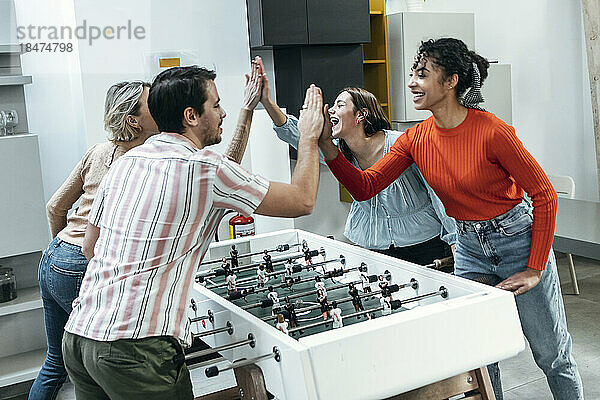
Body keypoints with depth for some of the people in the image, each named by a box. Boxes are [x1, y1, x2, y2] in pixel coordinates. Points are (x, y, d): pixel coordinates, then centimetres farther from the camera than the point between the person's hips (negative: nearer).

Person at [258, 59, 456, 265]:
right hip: (366, 247, 5)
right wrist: (267, 101, -23)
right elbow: (296, 135, -11)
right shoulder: (339, 151, -2)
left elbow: (440, 192, -11)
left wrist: (453, 242, -10)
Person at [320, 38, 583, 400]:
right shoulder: (416, 140, -6)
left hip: (518, 240, -4)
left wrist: (536, 269, -13)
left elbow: (545, 194, -15)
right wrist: (328, 147, -22)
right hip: (470, 249, 5)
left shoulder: (491, 131, -22)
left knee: (554, 356, 10)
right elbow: (365, 187, -8)